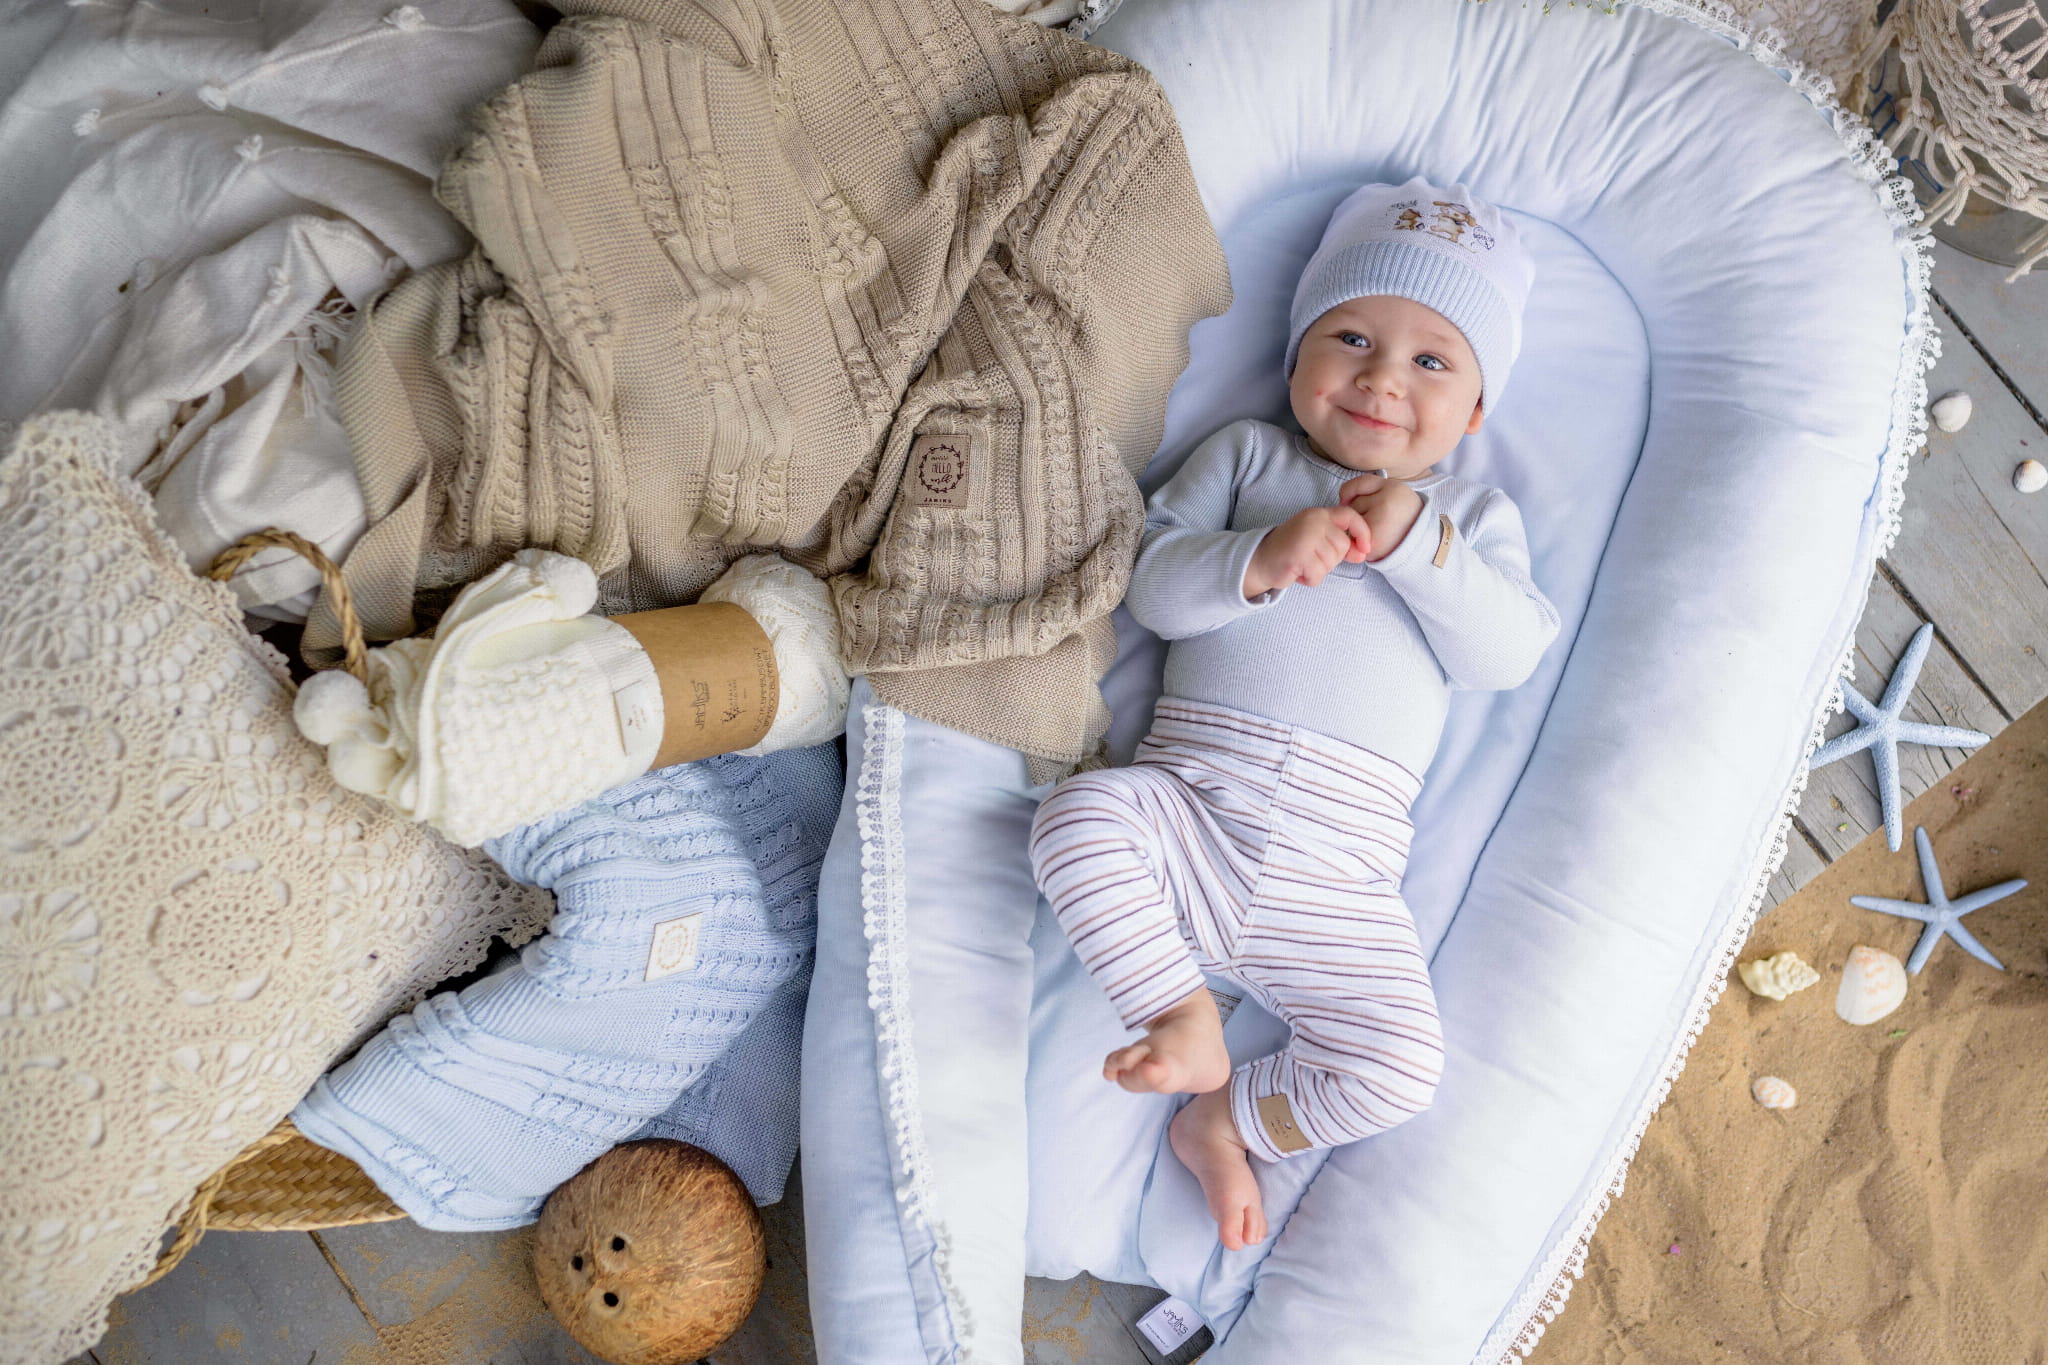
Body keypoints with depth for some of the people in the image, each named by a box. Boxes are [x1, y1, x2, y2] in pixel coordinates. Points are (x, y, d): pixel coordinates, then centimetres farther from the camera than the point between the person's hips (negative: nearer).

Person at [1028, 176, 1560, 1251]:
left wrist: (1418, 546, -14)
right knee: (1077, 820, -30)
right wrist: (1258, 559, -18)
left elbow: (1507, 655, -1)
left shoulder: (1474, 516, 16)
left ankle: (1228, 1121, 10)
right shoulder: (1247, 455, 14)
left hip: (1337, 864, 0)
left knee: (1400, 1067, -14)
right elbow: (1151, 580, 1)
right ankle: (1183, 1016, -13)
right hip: (1189, 801, 0)